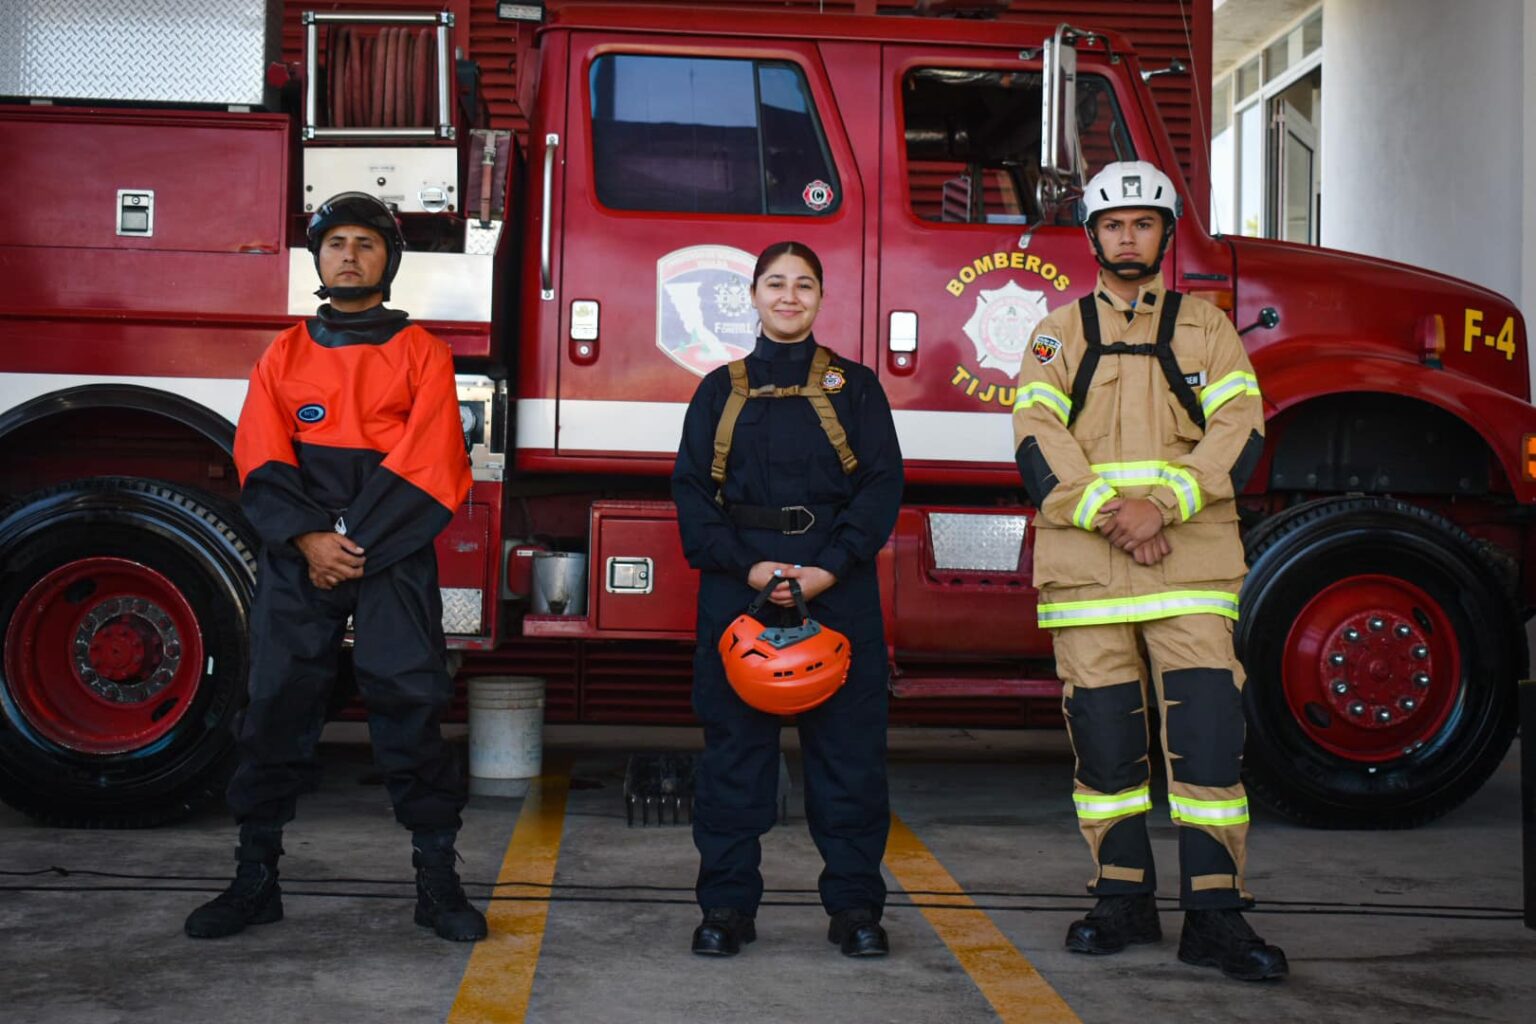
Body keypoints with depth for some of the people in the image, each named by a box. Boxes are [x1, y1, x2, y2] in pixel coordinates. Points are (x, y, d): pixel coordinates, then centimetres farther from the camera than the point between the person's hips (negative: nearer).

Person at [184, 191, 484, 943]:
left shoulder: (421, 353, 6)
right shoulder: (284, 354, 14)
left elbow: (428, 467, -4)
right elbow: (260, 461, 3)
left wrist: (355, 545, -12)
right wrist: (308, 539, -13)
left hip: (393, 559, -2)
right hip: (295, 560, 3)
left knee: (411, 708, -5)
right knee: (275, 708, 3)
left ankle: (437, 881, 3)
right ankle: (255, 877, 13)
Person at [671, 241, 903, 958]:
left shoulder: (855, 387, 10)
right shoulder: (720, 390, 12)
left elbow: (883, 484, 1)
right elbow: (692, 490, 4)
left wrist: (830, 568, -12)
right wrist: (746, 568, -10)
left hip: (838, 587, 0)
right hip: (737, 586, 1)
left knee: (848, 743, 0)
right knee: (734, 743, 2)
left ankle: (854, 905, 9)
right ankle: (728, 905, 10)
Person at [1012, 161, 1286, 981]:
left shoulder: (1206, 328, 14)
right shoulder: (1059, 333, 14)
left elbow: (1238, 430, 1)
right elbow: (1038, 440, 1)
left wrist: (1162, 505, -13)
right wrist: (1107, 514, -13)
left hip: (1191, 564, -1)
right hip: (1085, 568, 1)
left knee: (1206, 727, -7)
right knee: (1104, 731, 4)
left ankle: (1214, 914, -2)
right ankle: (1123, 898, 16)